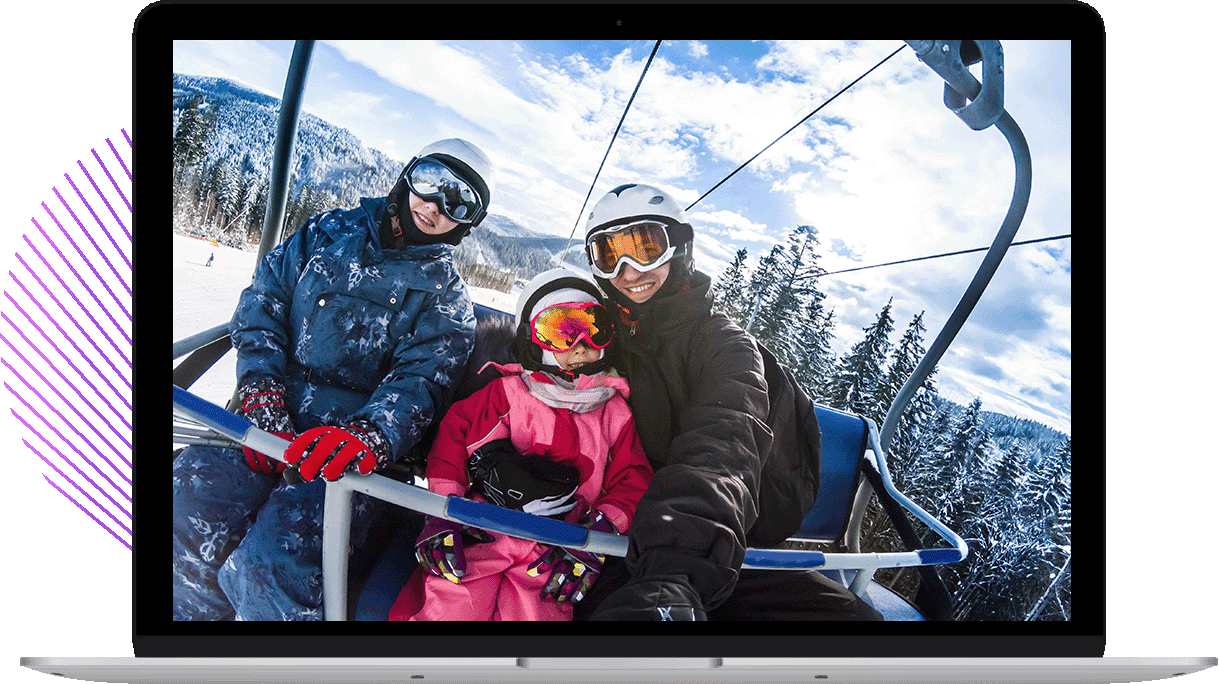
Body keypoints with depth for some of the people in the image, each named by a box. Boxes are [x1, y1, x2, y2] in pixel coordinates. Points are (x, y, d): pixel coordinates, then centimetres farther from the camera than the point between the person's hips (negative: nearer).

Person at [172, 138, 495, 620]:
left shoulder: (445, 299, 11)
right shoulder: (331, 233, 17)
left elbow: (419, 382, -4)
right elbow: (263, 301, 9)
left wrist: (368, 435, -27)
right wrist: (262, 397, -8)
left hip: (346, 450, -2)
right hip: (267, 422, 3)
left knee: (271, 565, -29)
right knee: (189, 501, -25)